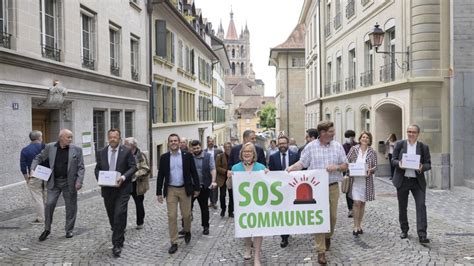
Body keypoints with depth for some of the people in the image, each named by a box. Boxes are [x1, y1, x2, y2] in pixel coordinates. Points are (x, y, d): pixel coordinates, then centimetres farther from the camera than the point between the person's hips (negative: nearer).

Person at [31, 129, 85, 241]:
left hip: (69, 183, -1)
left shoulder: (77, 149, -3)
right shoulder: (50, 147, 1)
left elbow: (81, 167, -2)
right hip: (54, 182, 1)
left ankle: (69, 230, 22)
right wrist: (33, 169, -4)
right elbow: (38, 158, 12)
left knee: (71, 207, 6)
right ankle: (47, 229, 17)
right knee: (49, 204, -3)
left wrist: (79, 181, -12)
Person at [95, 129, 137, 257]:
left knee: (119, 215, -12)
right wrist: (100, 179, -8)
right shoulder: (101, 153, 8)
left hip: (122, 189, -4)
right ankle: (119, 238, 36)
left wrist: (123, 177, -19)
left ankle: (117, 244, -3)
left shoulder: (126, 151, -3)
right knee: (112, 216, 14)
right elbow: (97, 169, 11)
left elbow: (133, 167, -5)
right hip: (107, 189, 4)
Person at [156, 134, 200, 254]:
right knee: (172, 216, -1)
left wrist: (197, 188, 0)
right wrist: (159, 192, 0)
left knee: (186, 214, 8)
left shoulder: (187, 155, -2)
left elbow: (194, 172, 1)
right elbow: (160, 175, 3)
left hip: (185, 189, 0)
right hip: (170, 190, 1)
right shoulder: (164, 157, 1)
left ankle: (187, 232, 38)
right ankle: (174, 243, 8)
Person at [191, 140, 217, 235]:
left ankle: (205, 226, 23)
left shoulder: (208, 156, 0)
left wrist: (213, 181, -18)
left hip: (204, 187, 0)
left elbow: (212, 169, -6)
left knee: (204, 207, 11)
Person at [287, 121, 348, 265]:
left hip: (333, 187, 3)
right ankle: (321, 251, 6)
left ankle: (328, 237, 42)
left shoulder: (337, 146, 3)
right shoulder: (311, 147, -3)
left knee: (333, 215, 12)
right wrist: (291, 168, -21)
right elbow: (302, 163, -3)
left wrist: (336, 167, -14)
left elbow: (345, 165, 7)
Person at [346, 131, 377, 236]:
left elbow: (375, 166, 3)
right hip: (355, 179, -2)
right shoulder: (354, 149, 0)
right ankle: (356, 226, 2)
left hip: (366, 180, 2)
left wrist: (370, 170, -17)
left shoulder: (372, 152, 2)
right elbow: (346, 162, 2)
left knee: (362, 203, 10)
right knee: (356, 203, -8)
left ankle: (359, 225, 24)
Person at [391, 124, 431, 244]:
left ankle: (422, 234, -9)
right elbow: (393, 160, 4)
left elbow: (428, 164, 4)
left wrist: (422, 168, -19)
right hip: (402, 180, 1)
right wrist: (398, 164, -19)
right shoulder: (400, 144, 3)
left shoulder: (424, 147, 4)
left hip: (418, 181, 0)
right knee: (402, 207, 9)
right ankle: (404, 230, 26)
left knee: (421, 206, -10)